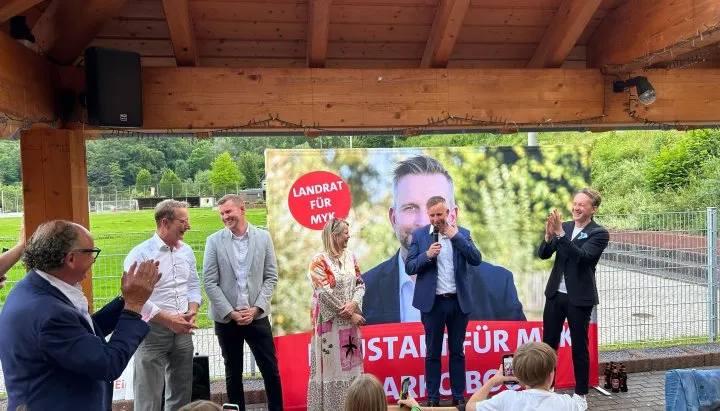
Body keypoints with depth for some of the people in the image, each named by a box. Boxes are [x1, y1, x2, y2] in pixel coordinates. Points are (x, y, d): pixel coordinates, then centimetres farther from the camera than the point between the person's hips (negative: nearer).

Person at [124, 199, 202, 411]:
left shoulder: (187, 251, 6)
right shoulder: (140, 254, -13)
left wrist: (192, 312, -6)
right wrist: (169, 320, -17)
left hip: (182, 331, 6)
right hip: (152, 331, -6)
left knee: (181, 392, 16)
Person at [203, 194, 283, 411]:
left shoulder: (263, 237, 0)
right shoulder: (214, 241, -3)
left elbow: (271, 277, 1)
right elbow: (209, 282, -4)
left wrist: (256, 308, -9)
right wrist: (230, 312, -10)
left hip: (257, 316, 1)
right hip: (226, 318, 0)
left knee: (270, 369, 5)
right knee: (233, 373, 12)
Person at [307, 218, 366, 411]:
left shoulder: (350, 256, 7)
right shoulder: (319, 261, -12)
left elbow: (360, 284, 7)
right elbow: (326, 294, -17)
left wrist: (354, 303, -13)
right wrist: (350, 314, -14)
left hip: (350, 321, 6)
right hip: (330, 322, -6)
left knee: (350, 364, 12)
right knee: (331, 365, 1)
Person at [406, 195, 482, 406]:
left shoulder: (462, 233, 3)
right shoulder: (419, 235, -1)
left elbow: (476, 260, -8)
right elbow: (409, 267, -3)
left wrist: (456, 236, -15)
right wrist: (427, 255, -21)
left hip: (459, 301, 1)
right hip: (432, 302, -1)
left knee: (457, 352, 12)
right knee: (433, 353, 9)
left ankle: (459, 396, 23)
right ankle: (433, 398, 20)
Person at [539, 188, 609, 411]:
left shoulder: (599, 233, -8)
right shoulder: (565, 226, 6)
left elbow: (581, 256, -24)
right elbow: (543, 254, 1)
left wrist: (560, 233, -30)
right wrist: (549, 235, -18)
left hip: (579, 298, -5)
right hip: (555, 294, 5)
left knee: (579, 347, 7)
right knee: (548, 343, 11)